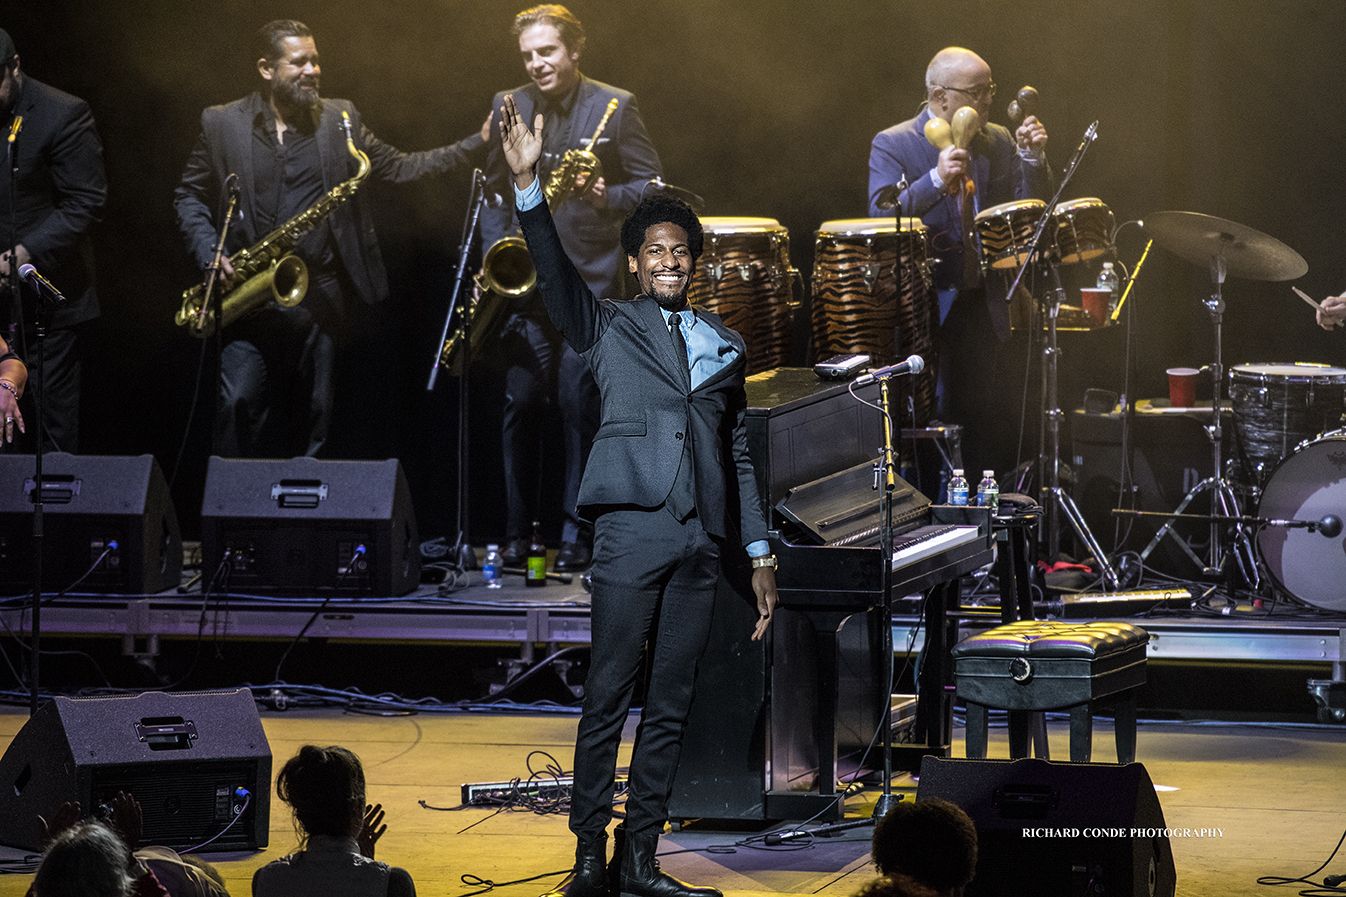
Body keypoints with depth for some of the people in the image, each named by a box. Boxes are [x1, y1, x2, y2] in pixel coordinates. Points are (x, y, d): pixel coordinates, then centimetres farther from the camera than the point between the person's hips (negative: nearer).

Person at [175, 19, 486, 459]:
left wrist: (477, 144, 1)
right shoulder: (221, 124, 4)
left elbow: (398, 167, 10)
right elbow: (189, 196, 10)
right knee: (240, 402, -15)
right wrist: (211, 255, -6)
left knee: (311, 417, 4)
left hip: (320, 298, 2)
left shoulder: (339, 118, 8)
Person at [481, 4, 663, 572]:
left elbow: (651, 186, -1)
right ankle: (516, 535, 9)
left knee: (577, 403, -5)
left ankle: (576, 536, 4)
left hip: (589, 278, -3)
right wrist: (497, 250, 3)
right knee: (519, 402, 1)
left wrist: (610, 197, -20)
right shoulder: (508, 106, 9)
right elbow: (493, 188, 17)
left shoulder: (615, 108, -1)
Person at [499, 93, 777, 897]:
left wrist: (760, 553, 14)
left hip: (702, 544, 4)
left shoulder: (726, 346, 18)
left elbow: (738, 454, 19)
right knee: (608, 697, -6)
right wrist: (528, 183, -23)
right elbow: (556, 273, -9)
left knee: (671, 706, 5)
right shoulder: (609, 327, 8)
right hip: (633, 532, -4)